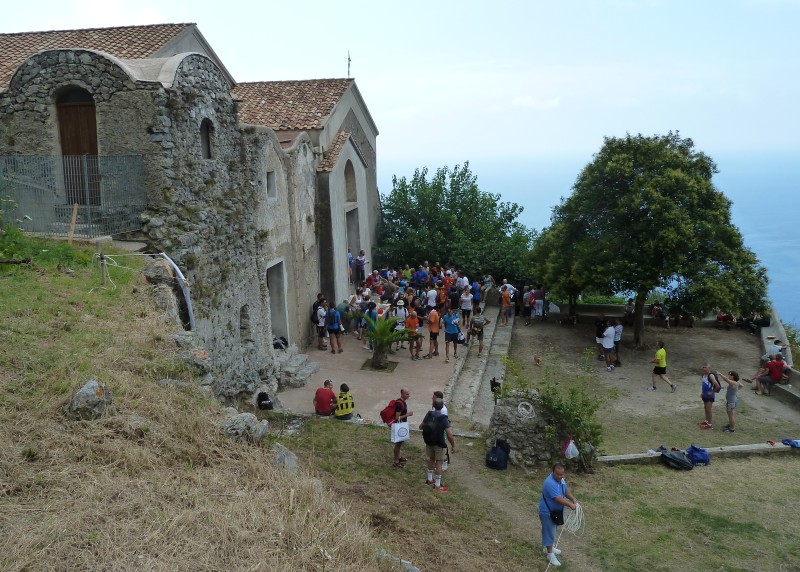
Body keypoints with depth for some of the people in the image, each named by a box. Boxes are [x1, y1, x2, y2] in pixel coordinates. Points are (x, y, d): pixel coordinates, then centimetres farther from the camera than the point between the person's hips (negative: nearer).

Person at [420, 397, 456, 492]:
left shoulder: (429, 414, -11)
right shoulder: (443, 419, -24)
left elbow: (421, 427, 2)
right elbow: (449, 435, -26)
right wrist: (453, 445, -12)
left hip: (429, 442, 5)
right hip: (439, 444, -5)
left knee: (431, 459, 23)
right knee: (438, 463, 7)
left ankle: (429, 479, 38)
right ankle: (437, 485, 14)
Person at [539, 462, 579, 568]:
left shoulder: (560, 479, -4)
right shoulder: (550, 483, -35)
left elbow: (566, 491, 9)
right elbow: (559, 499, -34)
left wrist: (574, 500, -5)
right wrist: (570, 505, -25)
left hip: (555, 511, 9)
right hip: (547, 512, -9)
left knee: (552, 530, 25)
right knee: (549, 532, 4)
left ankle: (549, 547, 44)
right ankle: (550, 555, 17)